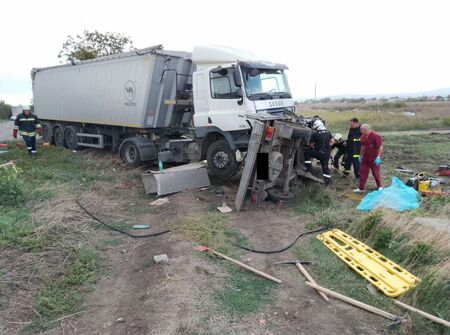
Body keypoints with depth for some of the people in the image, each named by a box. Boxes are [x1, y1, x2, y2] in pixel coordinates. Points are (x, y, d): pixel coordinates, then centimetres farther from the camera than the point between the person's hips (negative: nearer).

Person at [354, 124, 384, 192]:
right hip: (365, 158, 7)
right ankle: (361, 188, 13)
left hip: (374, 159, -7)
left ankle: (379, 187, 24)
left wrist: (378, 157, -22)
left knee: (376, 173, 5)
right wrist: (361, 156, 18)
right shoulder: (363, 137, 5)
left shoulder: (375, 136, -17)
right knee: (363, 172, 6)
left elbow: (381, 147, -18)